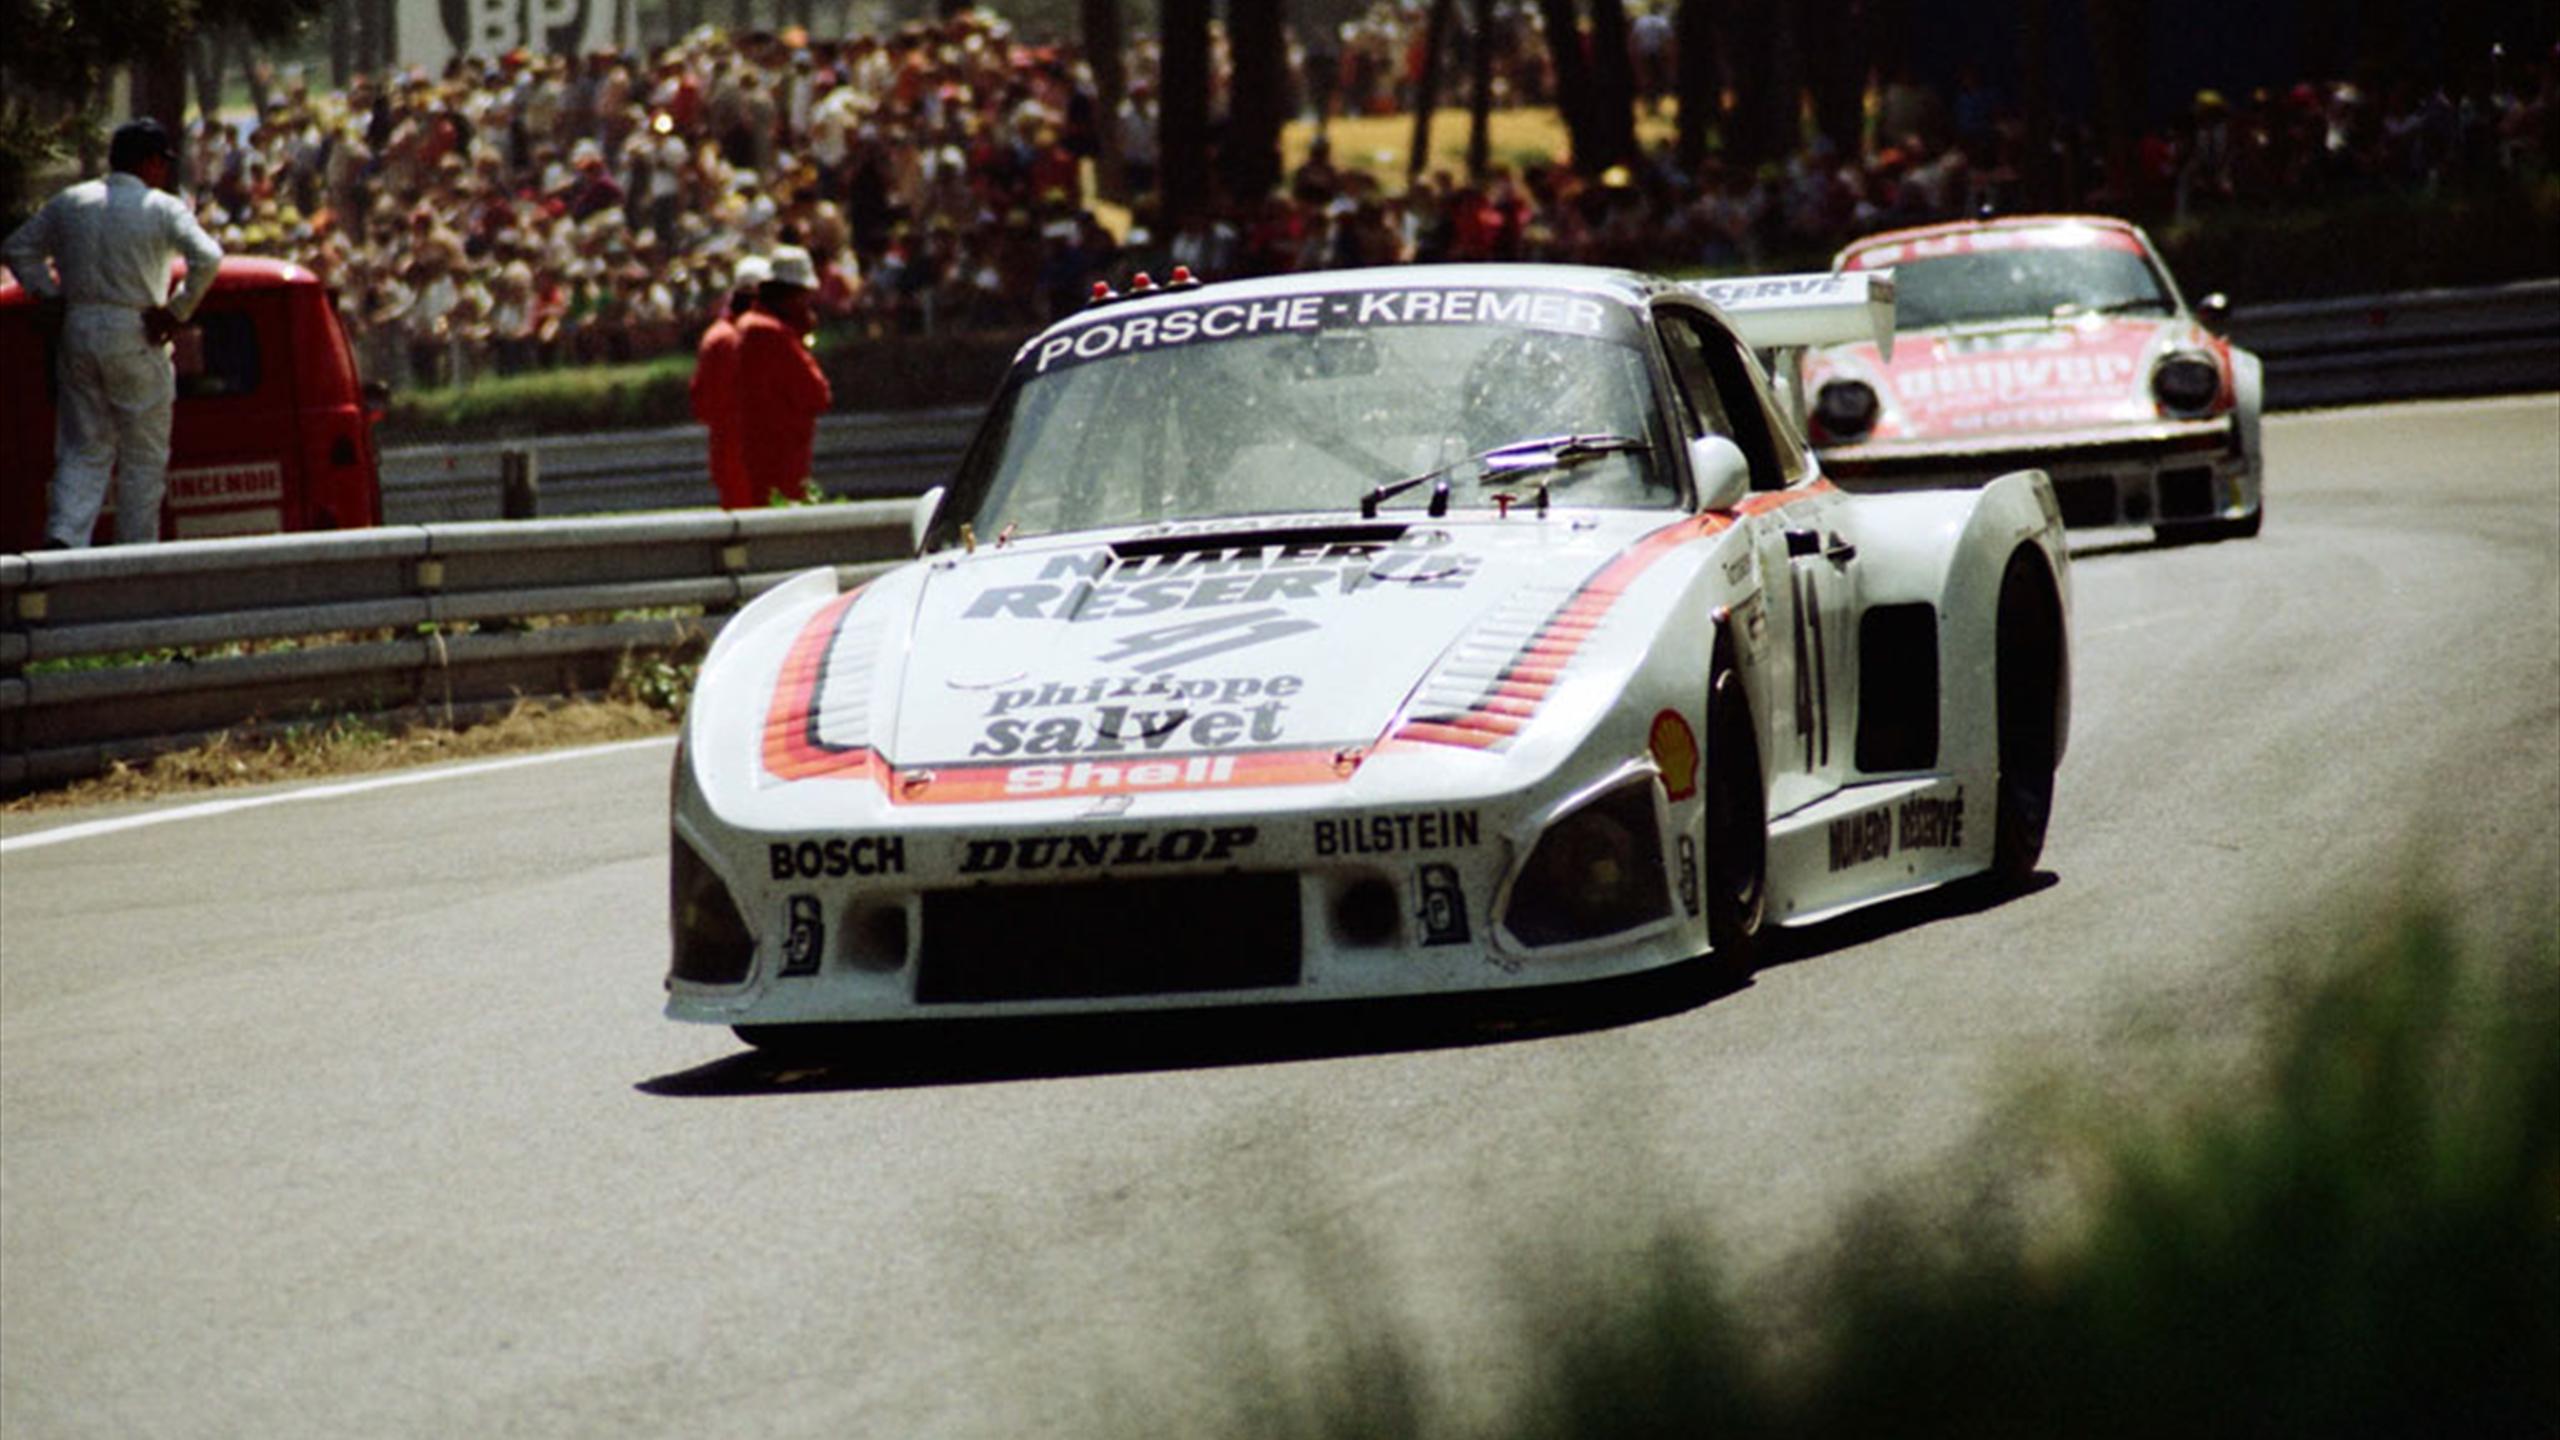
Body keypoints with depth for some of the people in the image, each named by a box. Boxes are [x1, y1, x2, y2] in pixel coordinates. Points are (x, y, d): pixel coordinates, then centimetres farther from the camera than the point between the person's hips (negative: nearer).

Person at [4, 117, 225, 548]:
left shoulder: (69, 203, 10)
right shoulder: (162, 208, -6)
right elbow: (207, 258, -20)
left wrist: (50, 299, 15)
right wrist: (178, 311, -12)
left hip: (78, 333, 4)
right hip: (136, 337, -4)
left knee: (83, 450, 10)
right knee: (144, 456, 6)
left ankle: (63, 535, -9)